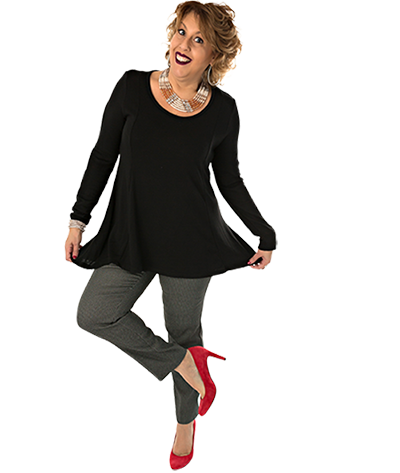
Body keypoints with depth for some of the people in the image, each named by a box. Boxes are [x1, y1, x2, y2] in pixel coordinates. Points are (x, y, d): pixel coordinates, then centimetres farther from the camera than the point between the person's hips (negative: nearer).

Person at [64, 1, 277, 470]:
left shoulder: (222, 109, -5)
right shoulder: (132, 88, -5)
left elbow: (229, 180, 5)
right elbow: (102, 158, 3)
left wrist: (266, 236, 7)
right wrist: (78, 220, 3)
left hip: (191, 236, -2)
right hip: (132, 233, 2)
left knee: (184, 330, 9)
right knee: (93, 314, -5)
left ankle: (186, 424, 33)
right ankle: (186, 362, 10)